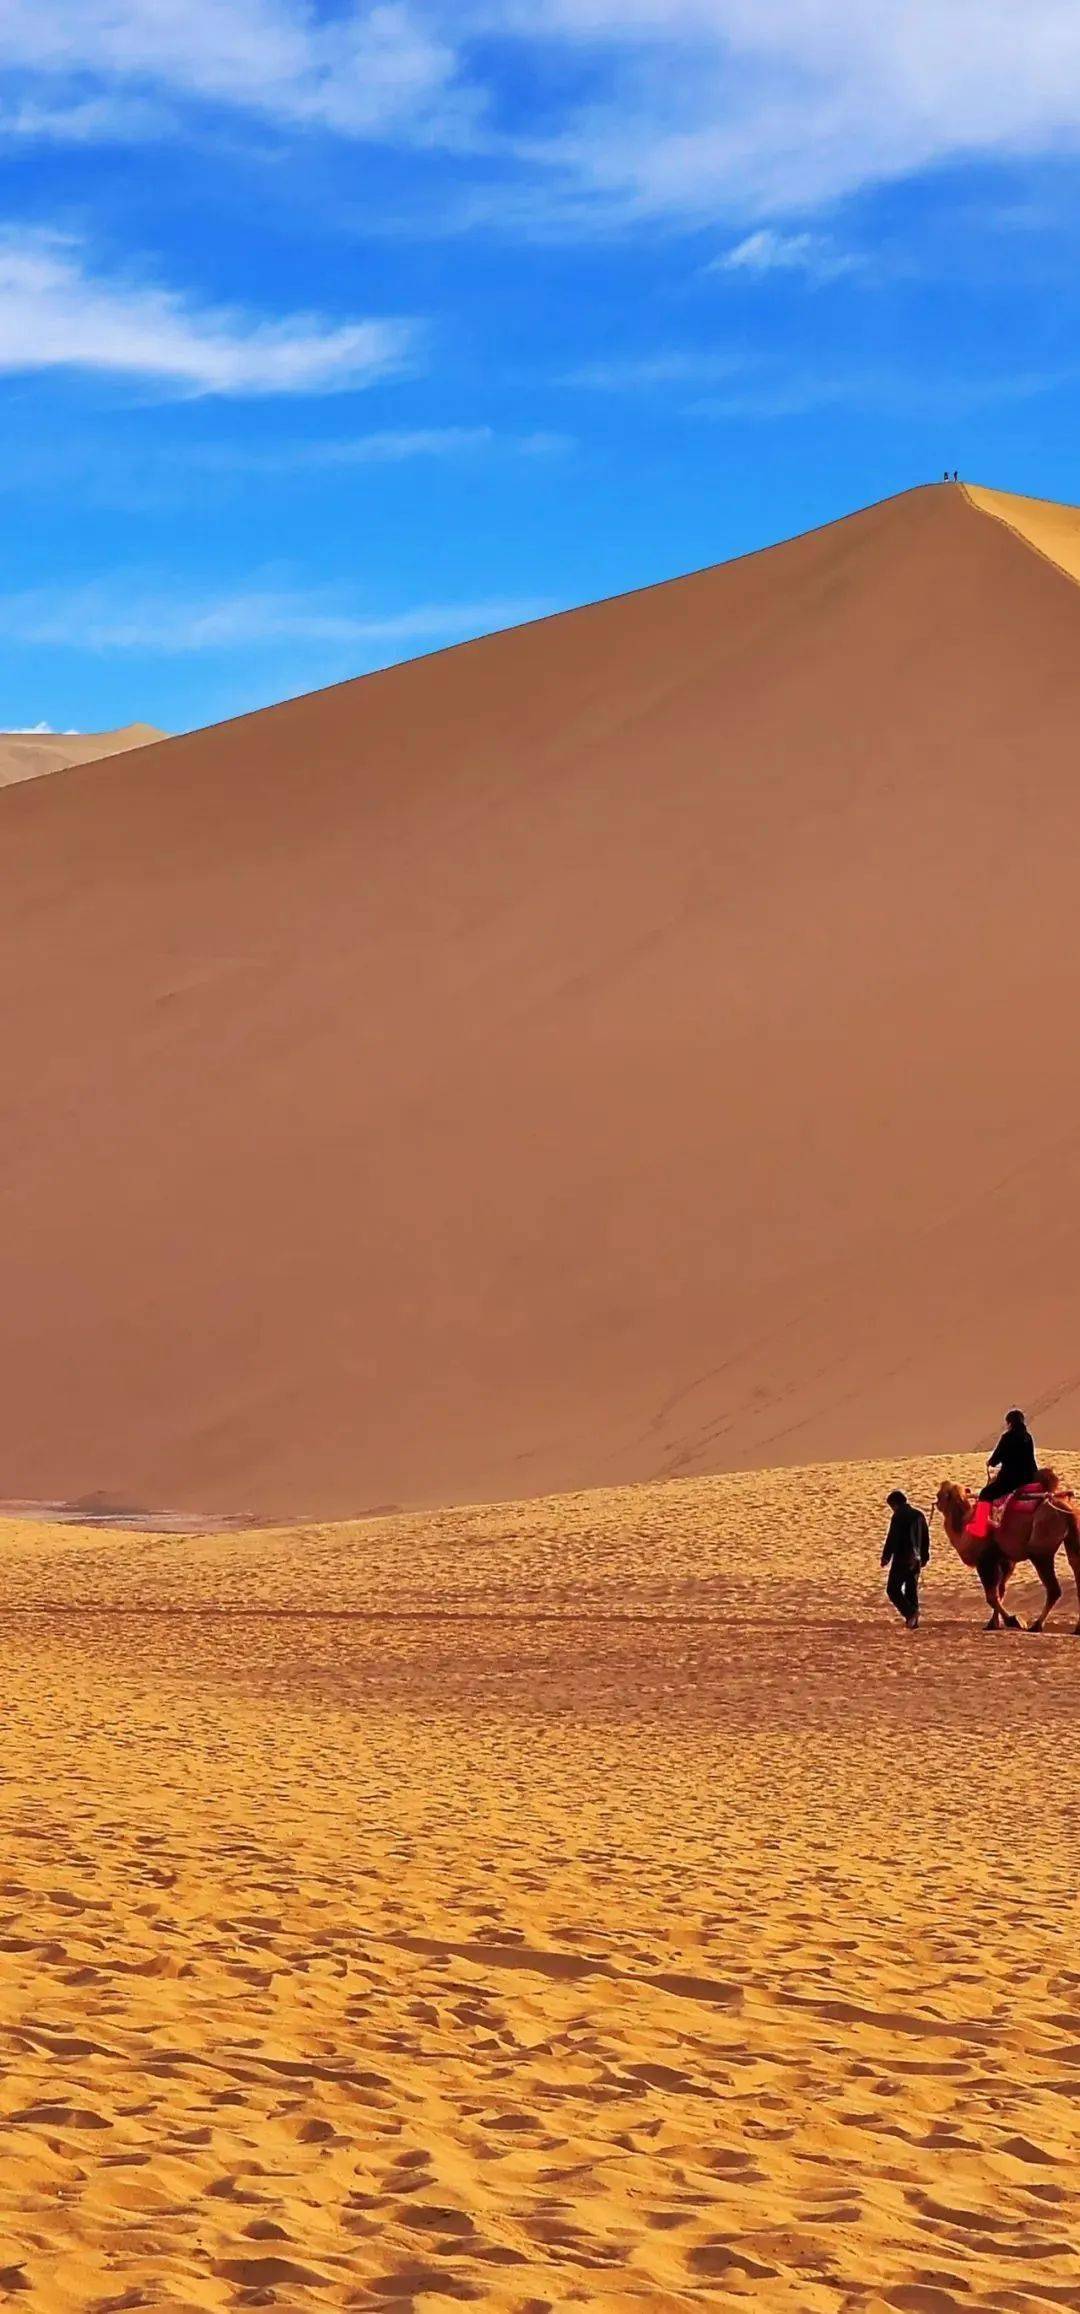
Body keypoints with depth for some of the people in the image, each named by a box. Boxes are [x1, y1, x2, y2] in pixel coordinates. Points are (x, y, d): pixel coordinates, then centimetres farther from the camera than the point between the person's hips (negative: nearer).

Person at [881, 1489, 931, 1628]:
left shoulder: (899, 1516, -12)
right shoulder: (919, 1515, 12)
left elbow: (892, 1538, -16)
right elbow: (925, 1538, 18)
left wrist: (886, 1557, -11)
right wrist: (924, 1557, 26)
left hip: (901, 1559, -7)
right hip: (915, 1560, 7)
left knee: (893, 1590, -3)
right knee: (912, 1590, 14)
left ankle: (910, 1613, -20)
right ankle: (913, 1621, 13)